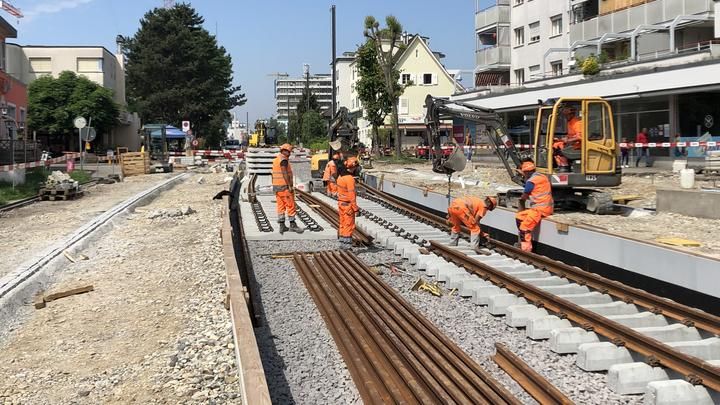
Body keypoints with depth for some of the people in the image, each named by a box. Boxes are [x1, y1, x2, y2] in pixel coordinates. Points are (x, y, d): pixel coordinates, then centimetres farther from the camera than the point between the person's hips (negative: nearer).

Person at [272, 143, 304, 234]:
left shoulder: (276, 160, 16)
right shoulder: (283, 160, -13)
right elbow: (285, 174, -20)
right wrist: (290, 186, -20)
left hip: (276, 186, 9)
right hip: (284, 186, -9)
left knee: (280, 206, 8)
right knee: (290, 205, -2)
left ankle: (282, 226, 8)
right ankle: (292, 225, 1)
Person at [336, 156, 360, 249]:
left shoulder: (340, 176, 7)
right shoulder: (350, 179, -20)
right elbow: (352, 195, -22)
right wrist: (356, 209, -17)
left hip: (340, 203, 9)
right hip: (348, 205, -9)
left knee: (343, 224, 16)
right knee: (349, 226, -3)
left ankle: (342, 243, 24)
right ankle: (347, 245, -2)